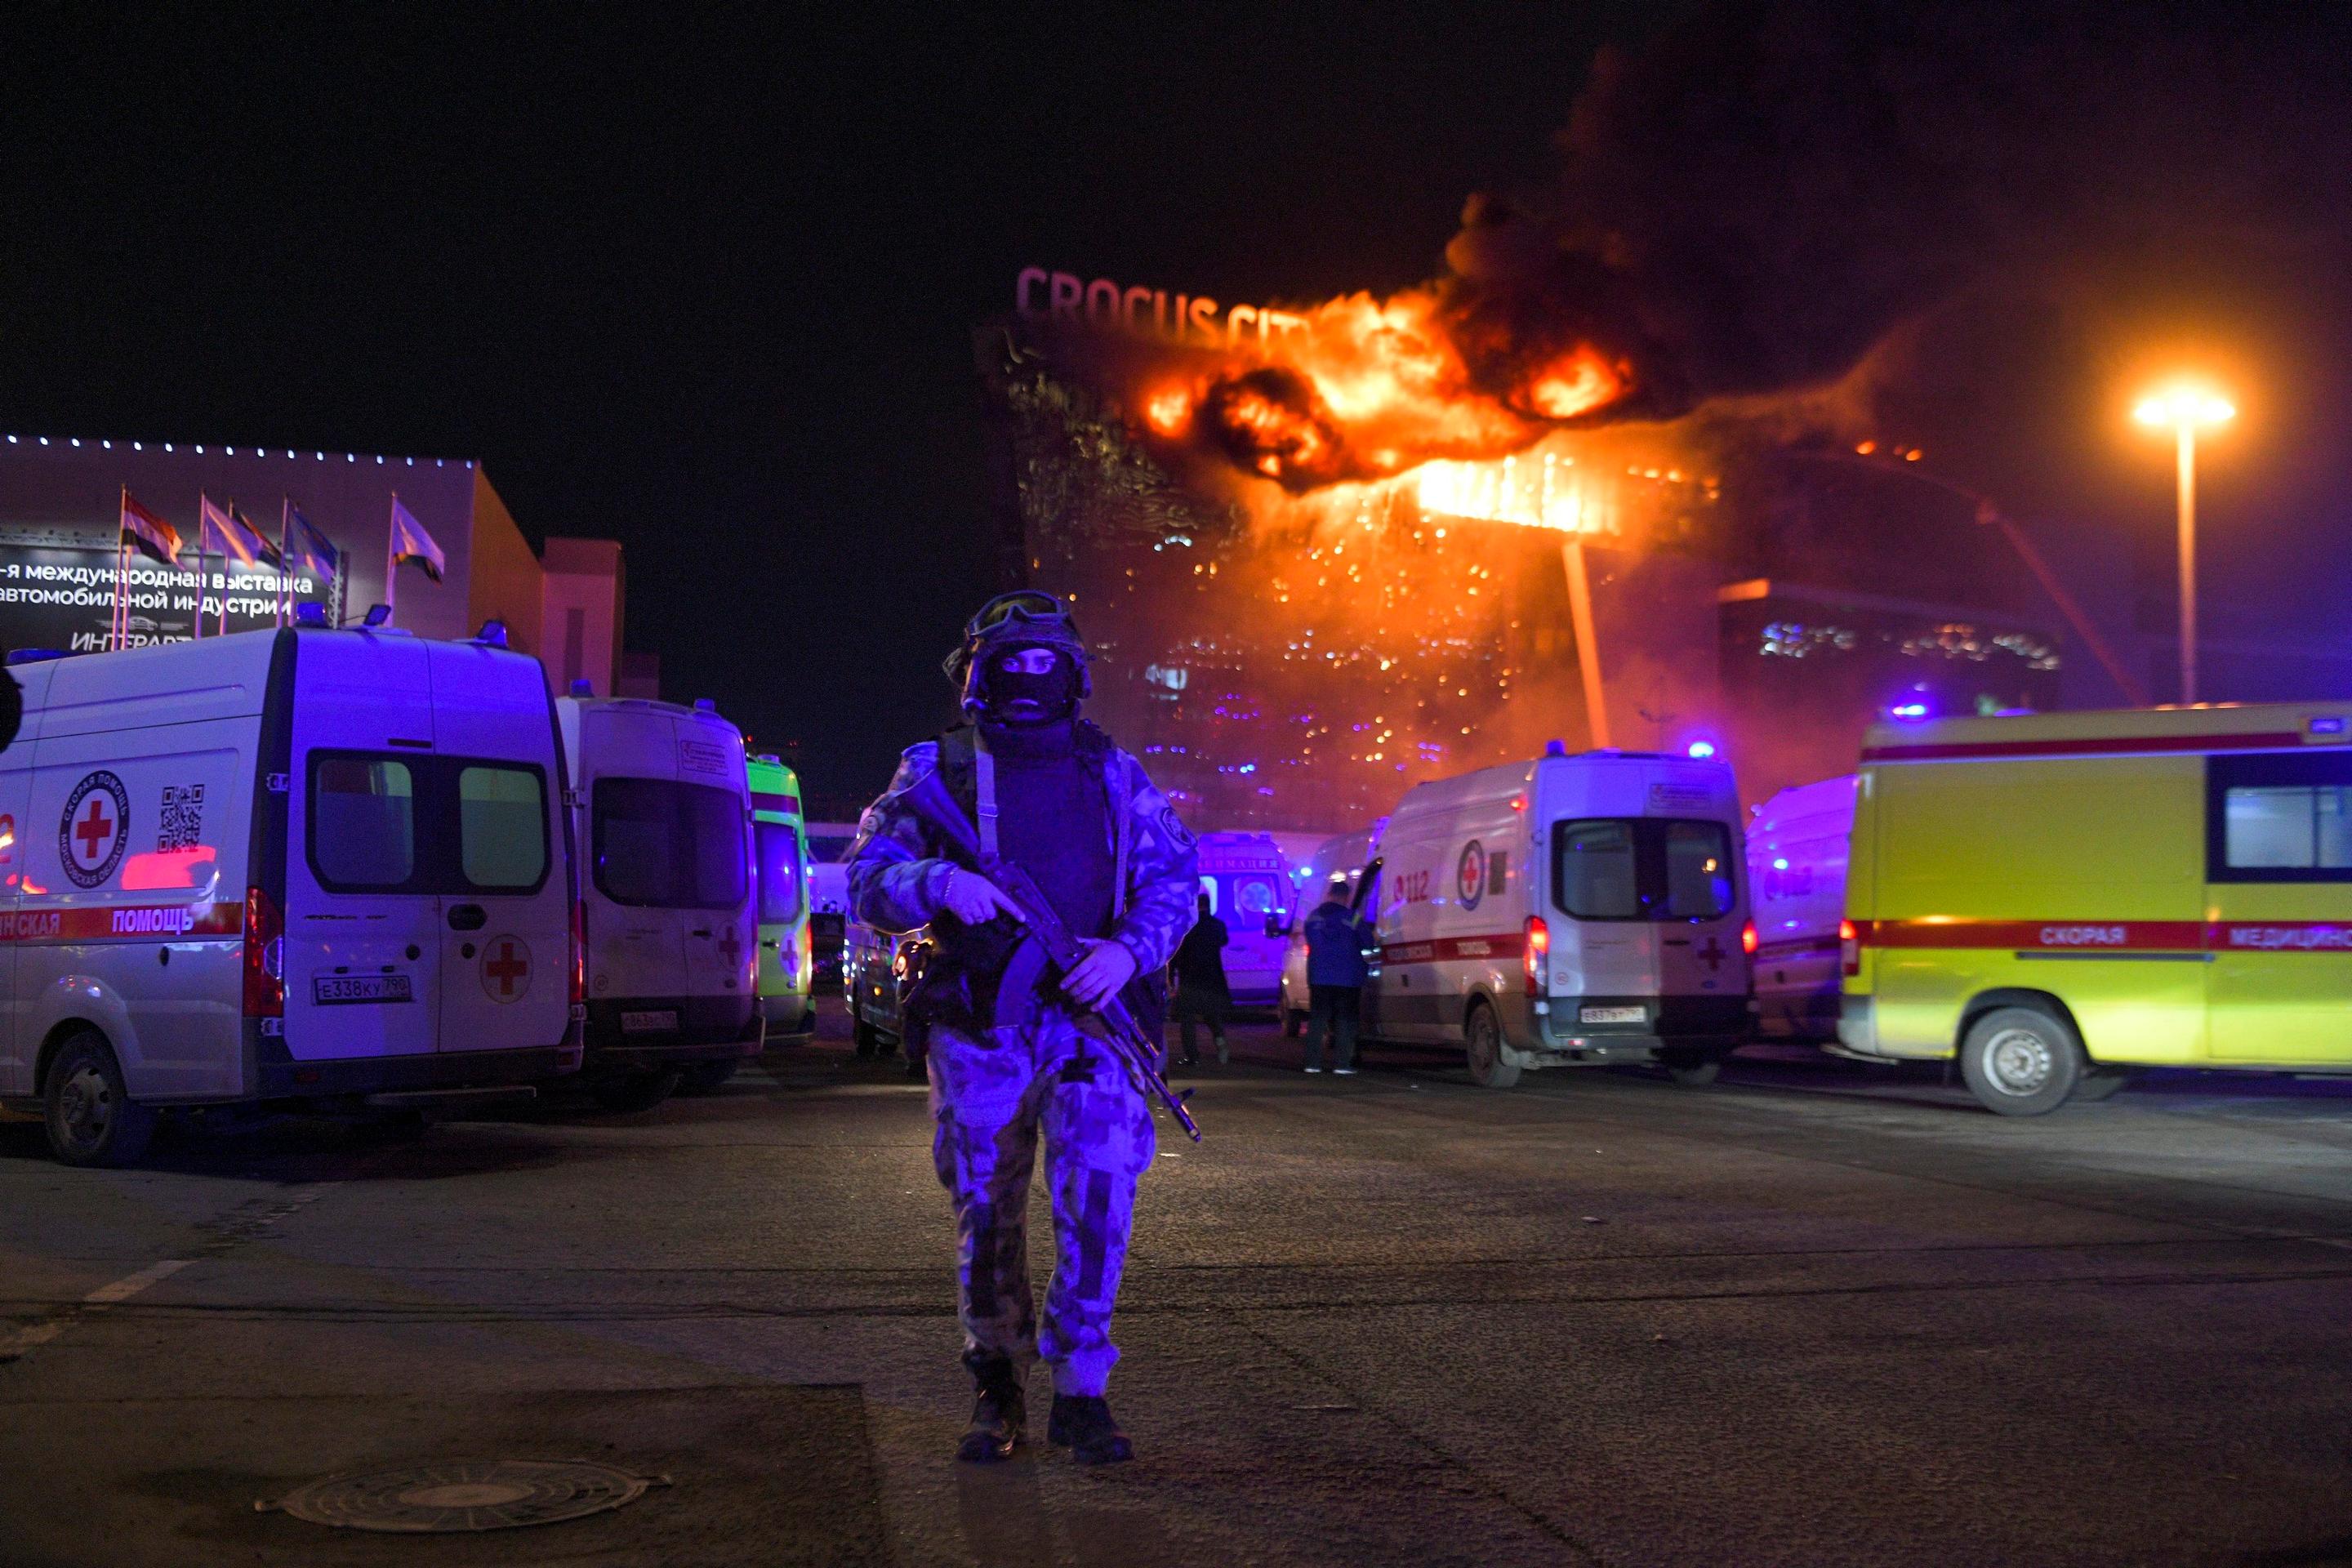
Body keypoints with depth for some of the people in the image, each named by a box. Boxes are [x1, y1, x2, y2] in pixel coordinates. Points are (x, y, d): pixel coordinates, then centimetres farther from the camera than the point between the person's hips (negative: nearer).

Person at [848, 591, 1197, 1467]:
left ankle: (1080, 1389, 3)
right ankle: (997, 1390, 23)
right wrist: (938, 884, -20)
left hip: (1089, 1023, 1)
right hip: (978, 1032, 0)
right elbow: (868, 878, 1)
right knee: (986, 1219, 6)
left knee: (1098, 1204, -10)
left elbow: (1174, 876, 8)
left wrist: (1129, 949, -11)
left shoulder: (1114, 776, 13)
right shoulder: (935, 772, 8)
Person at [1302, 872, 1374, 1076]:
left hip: (1319, 977, 3)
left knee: (1317, 1019, 8)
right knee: (1345, 1021, 2)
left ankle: (1313, 1063, 5)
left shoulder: (1313, 917, 3)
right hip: (1347, 978, -3)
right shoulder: (1352, 917, -8)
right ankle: (1342, 1063, -3)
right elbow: (1368, 942, -1)